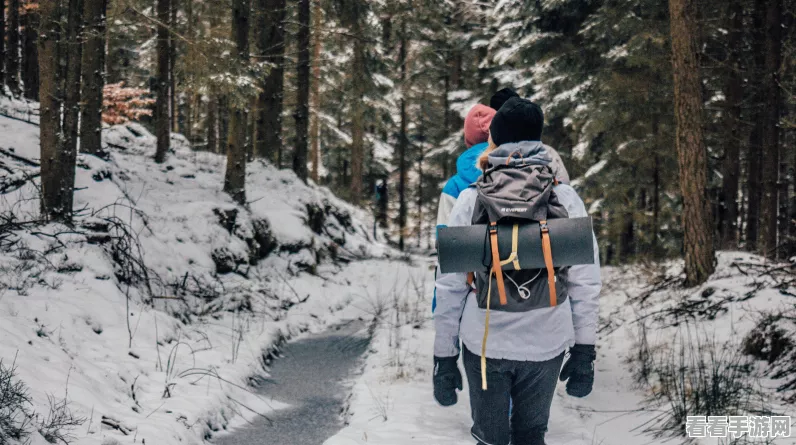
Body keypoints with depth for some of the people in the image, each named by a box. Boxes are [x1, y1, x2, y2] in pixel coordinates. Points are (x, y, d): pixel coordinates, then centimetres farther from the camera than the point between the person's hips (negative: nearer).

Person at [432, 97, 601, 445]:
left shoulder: (471, 199, -6)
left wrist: (444, 356, 1)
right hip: (545, 343, 1)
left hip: (485, 342, -1)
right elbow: (585, 282, -4)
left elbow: (450, 286, -6)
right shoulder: (565, 198, -3)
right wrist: (584, 351, 5)